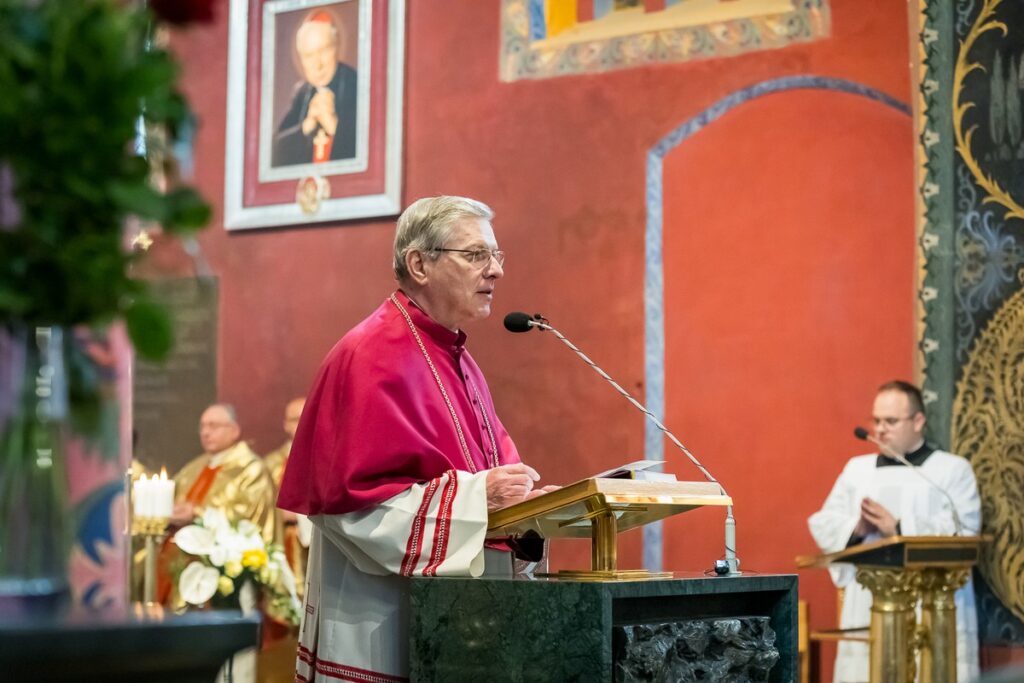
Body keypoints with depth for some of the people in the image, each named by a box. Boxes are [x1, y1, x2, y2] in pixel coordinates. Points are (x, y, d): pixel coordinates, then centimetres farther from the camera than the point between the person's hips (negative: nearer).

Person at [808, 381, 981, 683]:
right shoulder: (857, 468, 18)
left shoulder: (953, 469, 6)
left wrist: (899, 530, -16)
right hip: (868, 609, 3)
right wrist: (856, 529, -10)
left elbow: (962, 533, -8)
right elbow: (823, 525, 11)